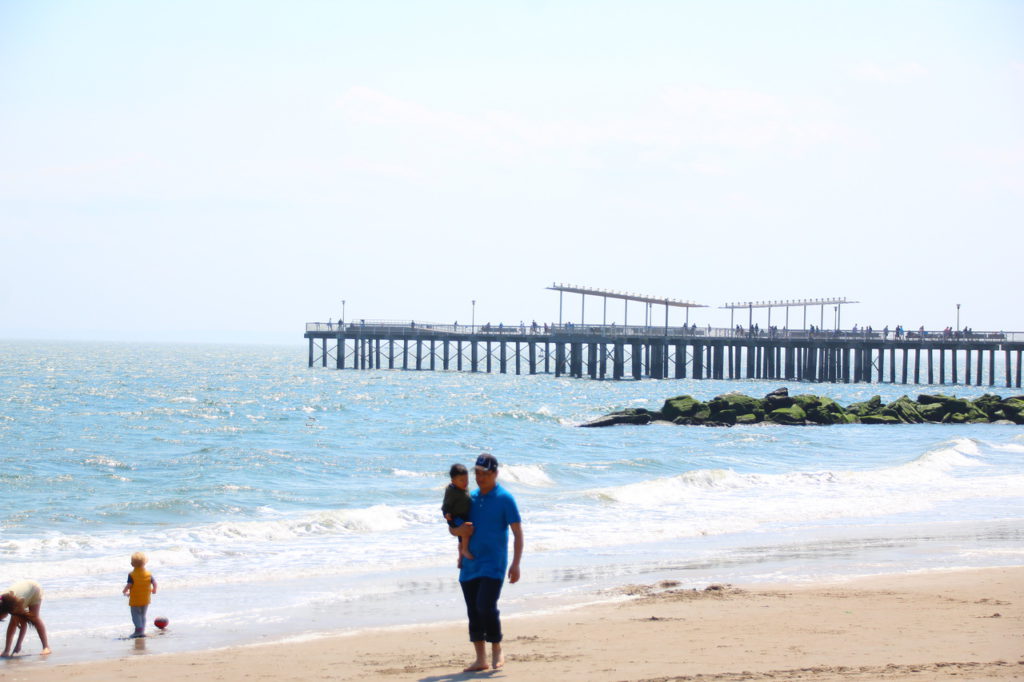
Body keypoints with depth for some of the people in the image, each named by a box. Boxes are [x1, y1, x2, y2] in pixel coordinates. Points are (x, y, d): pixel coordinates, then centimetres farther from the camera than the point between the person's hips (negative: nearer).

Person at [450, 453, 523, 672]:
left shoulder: (504, 499, -5)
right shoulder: (470, 498, 12)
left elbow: (517, 533, -7)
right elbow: (452, 528, 19)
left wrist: (515, 564, -16)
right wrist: (458, 530, -6)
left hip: (493, 564, -6)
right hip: (469, 564, 6)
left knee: (486, 606, -18)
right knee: (473, 612, 6)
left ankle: (497, 650, 1)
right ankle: (480, 659, 13)